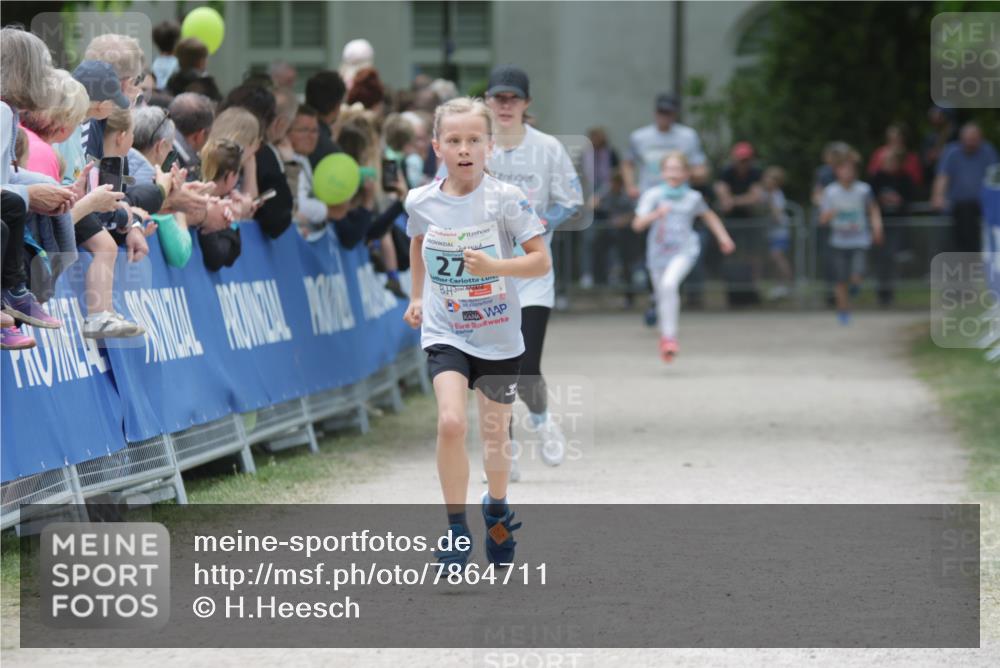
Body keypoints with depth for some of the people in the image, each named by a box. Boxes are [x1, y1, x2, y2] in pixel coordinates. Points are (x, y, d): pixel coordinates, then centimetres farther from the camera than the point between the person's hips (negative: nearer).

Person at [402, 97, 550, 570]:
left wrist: (494, 267, -29)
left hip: (498, 336, 0)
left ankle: (497, 508, 42)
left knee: (494, 433, 13)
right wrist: (416, 297, 21)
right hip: (444, 333, 0)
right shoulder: (421, 202, -5)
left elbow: (541, 261, -14)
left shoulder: (506, 199, -14)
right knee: (451, 423, -20)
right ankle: (456, 530, -9)